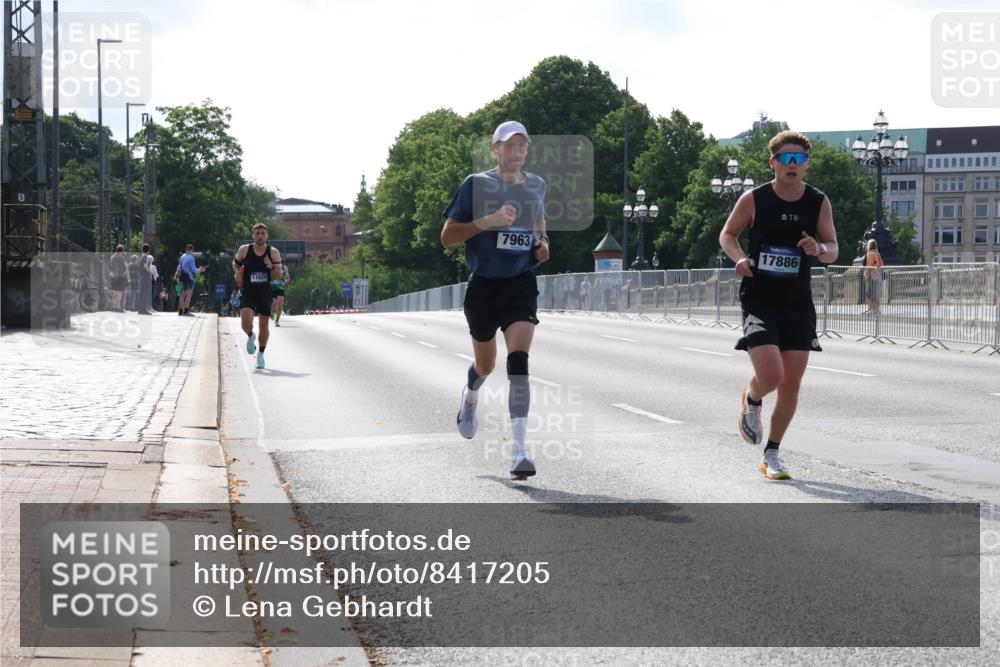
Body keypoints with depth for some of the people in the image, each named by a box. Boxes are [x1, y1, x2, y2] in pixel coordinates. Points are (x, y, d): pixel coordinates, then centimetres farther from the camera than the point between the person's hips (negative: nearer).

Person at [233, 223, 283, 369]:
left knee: (264, 325, 7)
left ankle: (261, 354, 26)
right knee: (246, 322, -20)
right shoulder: (244, 250, -1)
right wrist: (237, 273, -3)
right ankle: (250, 336, 16)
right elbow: (235, 263, 16)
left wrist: (271, 267, -23)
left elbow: (278, 274, -3)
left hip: (265, 293, 1)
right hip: (247, 292, -1)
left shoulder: (273, 252, -2)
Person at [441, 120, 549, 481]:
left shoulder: (536, 186, 8)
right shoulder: (476, 184, -4)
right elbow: (447, 236, -6)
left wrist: (542, 245, 7)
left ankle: (518, 451, -22)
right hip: (484, 284, -1)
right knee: (485, 364, 13)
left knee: (518, 359, -18)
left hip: (522, 284, 1)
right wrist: (488, 220, -20)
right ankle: (470, 396, 53)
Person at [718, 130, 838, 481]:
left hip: (798, 305, 3)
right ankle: (751, 401, 18)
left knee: (792, 385, 3)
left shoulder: (819, 202, 2)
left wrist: (820, 249, -17)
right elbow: (727, 234, 8)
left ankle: (771, 455, 21)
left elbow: (833, 250, 8)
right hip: (759, 300, -3)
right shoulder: (754, 199, -5)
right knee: (770, 375, -20)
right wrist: (740, 258, -13)